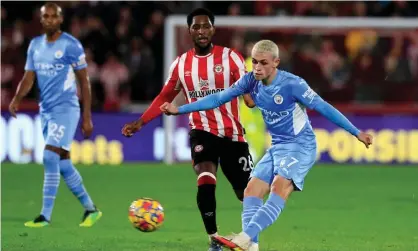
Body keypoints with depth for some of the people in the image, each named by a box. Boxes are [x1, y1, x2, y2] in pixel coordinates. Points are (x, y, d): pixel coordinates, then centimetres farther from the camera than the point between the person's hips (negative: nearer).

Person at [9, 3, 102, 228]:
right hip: (46, 110, 7)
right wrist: (17, 99, -13)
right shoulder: (35, 45, 9)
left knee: (50, 158, -16)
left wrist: (87, 117, -7)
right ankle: (90, 209, 20)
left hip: (65, 109, -7)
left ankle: (45, 216, -14)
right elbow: (28, 78, 8)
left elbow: (84, 81, -5)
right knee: (63, 164, 9)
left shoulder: (71, 45, -8)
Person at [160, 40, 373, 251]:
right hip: (277, 147, 8)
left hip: (300, 146, -8)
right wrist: (180, 110, 2)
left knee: (279, 188, -27)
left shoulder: (292, 84, -19)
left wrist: (356, 132, -13)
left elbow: (323, 108, -14)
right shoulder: (251, 81, -2)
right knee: (251, 192, -5)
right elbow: (218, 99, 5)